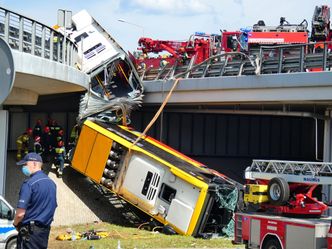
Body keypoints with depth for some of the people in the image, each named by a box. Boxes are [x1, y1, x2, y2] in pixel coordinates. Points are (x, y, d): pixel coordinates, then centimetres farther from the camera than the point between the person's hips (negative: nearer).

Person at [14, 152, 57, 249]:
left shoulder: (29, 184, -17)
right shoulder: (51, 183, 8)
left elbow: (20, 213, -20)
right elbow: (53, 207, 17)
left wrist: (15, 224, -1)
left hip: (29, 230, -7)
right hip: (45, 229, 8)